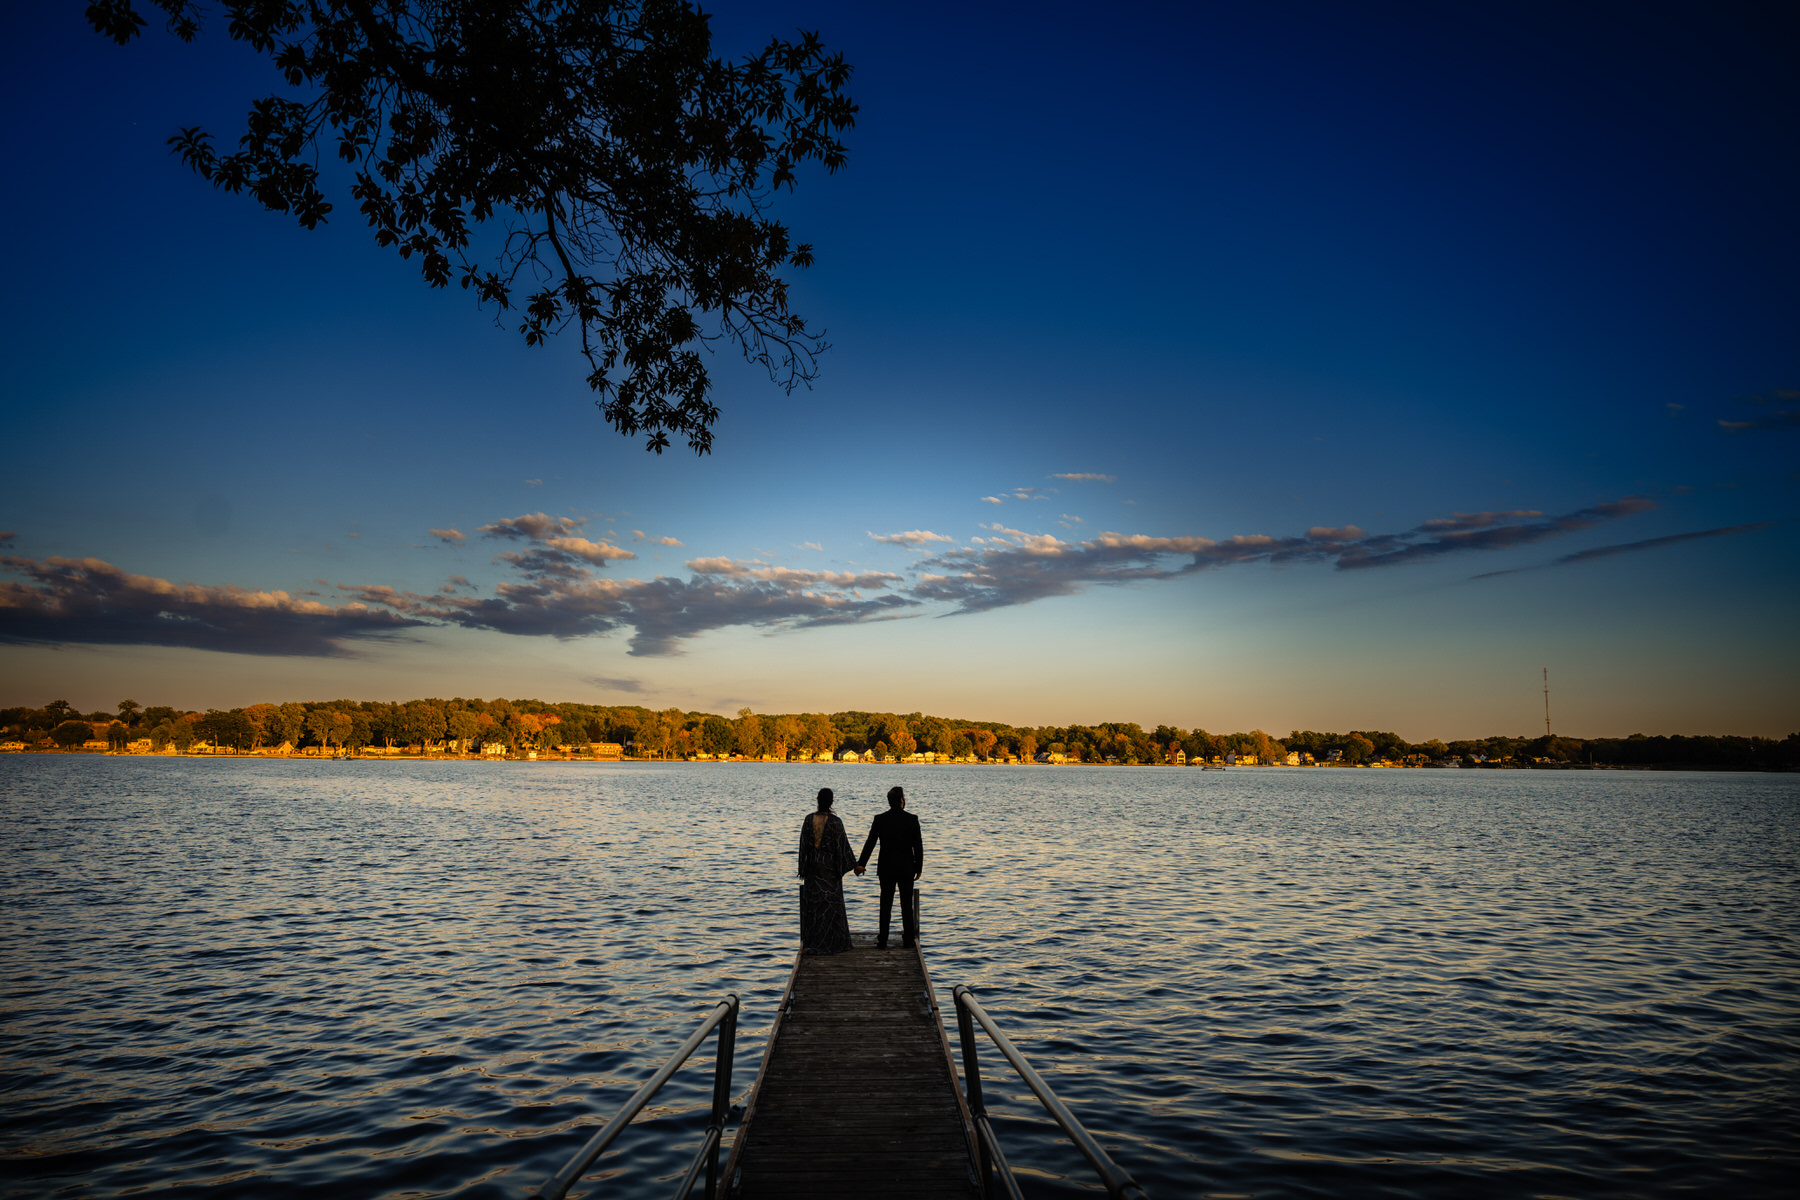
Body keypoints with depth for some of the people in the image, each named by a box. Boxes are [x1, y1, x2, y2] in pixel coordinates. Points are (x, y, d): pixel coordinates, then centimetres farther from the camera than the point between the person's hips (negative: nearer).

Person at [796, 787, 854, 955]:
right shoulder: (835, 822, -14)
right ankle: (831, 942, 9)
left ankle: (811, 942, 14)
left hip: (813, 866, 3)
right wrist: (853, 865, -1)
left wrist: (803, 870, 7)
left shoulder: (809, 820, -5)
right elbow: (842, 846, -11)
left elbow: (803, 845, -1)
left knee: (812, 904, 10)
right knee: (831, 903, 6)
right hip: (830, 866, -3)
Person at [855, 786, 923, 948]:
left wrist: (861, 864, -2)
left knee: (886, 904, 6)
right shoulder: (912, 819, -6)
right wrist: (919, 868, 6)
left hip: (886, 868, 0)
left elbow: (870, 842, -7)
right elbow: (918, 846, -3)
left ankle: (883, 941, 7)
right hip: (906, 868, 0)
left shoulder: (879, 819, -7)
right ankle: (908, 939, 15)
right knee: (907, 904, 11)